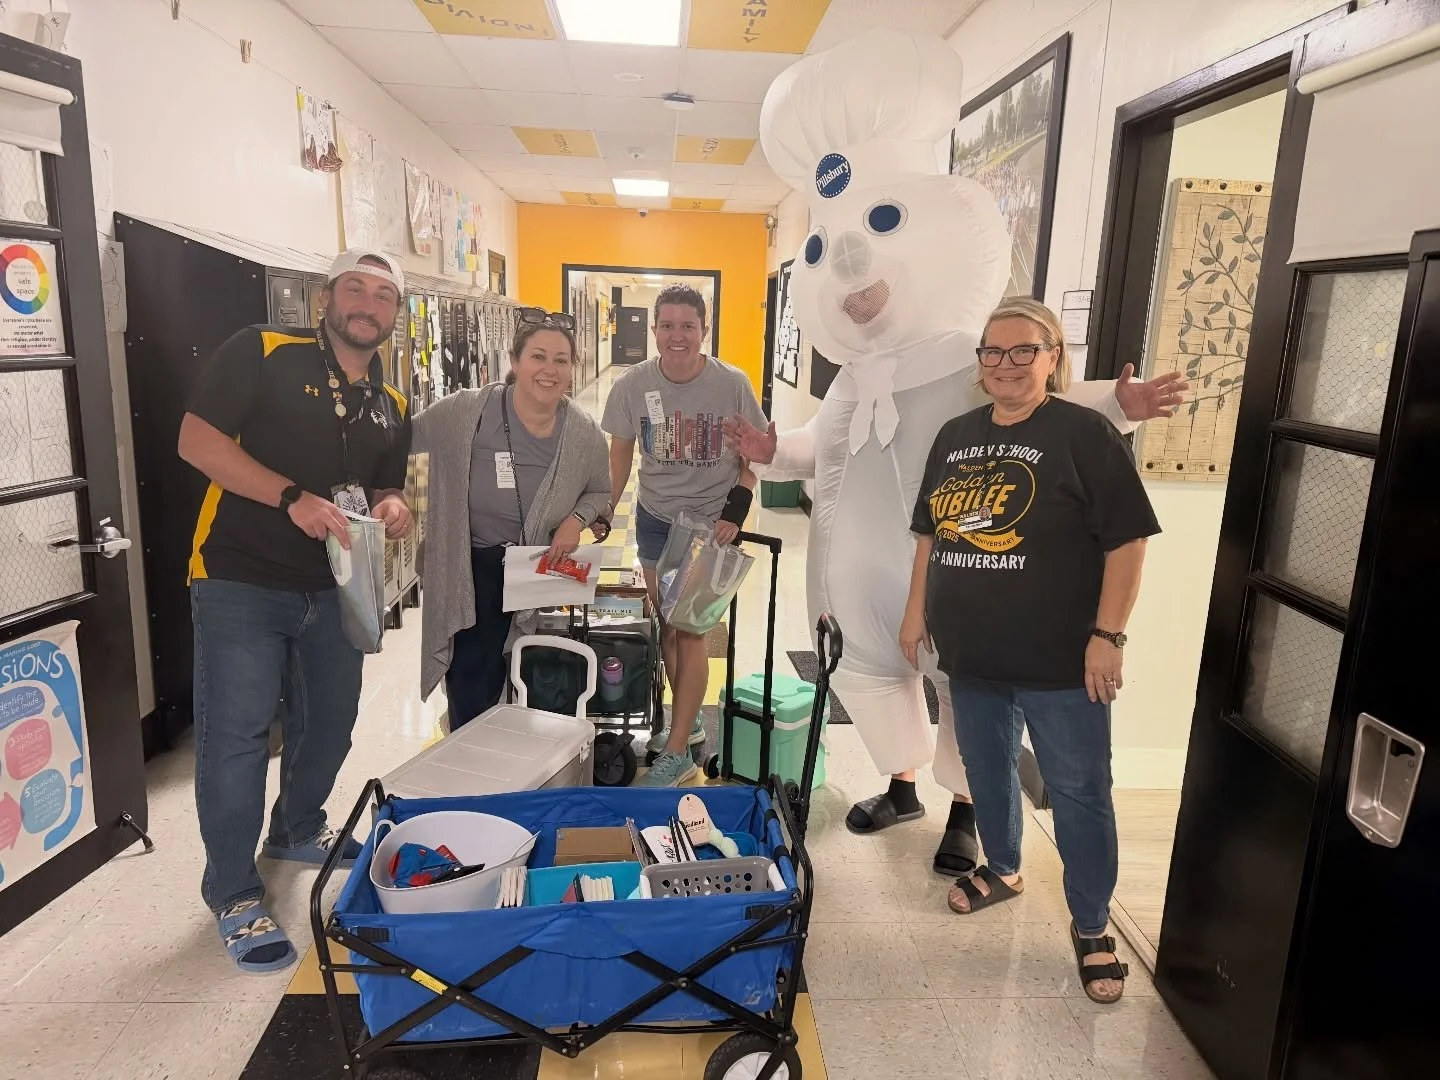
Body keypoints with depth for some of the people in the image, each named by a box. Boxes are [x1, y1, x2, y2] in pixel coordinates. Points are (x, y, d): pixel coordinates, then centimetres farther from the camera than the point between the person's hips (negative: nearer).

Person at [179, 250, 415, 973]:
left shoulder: (390, 405, 11)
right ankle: (233, 896, 15)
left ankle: (297, 830, 44)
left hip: (332, 586, 6)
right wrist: (293, 496, -25)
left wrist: (391, 507, -6)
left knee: (329, 723, 18)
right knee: (236, 738, -2)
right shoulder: (261, 353, -8)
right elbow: (197, 439, -14)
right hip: (240, 581, -6)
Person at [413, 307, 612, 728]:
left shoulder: (585, 435, -11)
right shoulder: (464, 412, -20)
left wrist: (578, 518, -13)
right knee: (468, 693, 5)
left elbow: (599, 492, 7)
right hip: (466, 570, -2)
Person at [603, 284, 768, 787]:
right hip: (655, 519, 3)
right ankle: (688, 721, 37)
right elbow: (620, 455, 3)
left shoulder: (732, 384, -14)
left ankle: (676, 754, 9)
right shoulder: (632, 385, -8)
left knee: (690, 630, -2)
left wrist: (736, 512, -14)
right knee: (667, 626, 13)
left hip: (711, 521, -3)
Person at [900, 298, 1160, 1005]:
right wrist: (916, 611, 12)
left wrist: (1107, 635, -16)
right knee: (987, 770, 20)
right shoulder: (956, 436, 9)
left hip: (1059, 658, -5)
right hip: (971, 652, 6)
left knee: (1078, 791, 5)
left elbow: (1126, 540, -12)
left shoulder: (1083, 434, -10)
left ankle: (1091, 926, 22)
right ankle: (1003, 869, 44)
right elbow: (929, 532, 15)